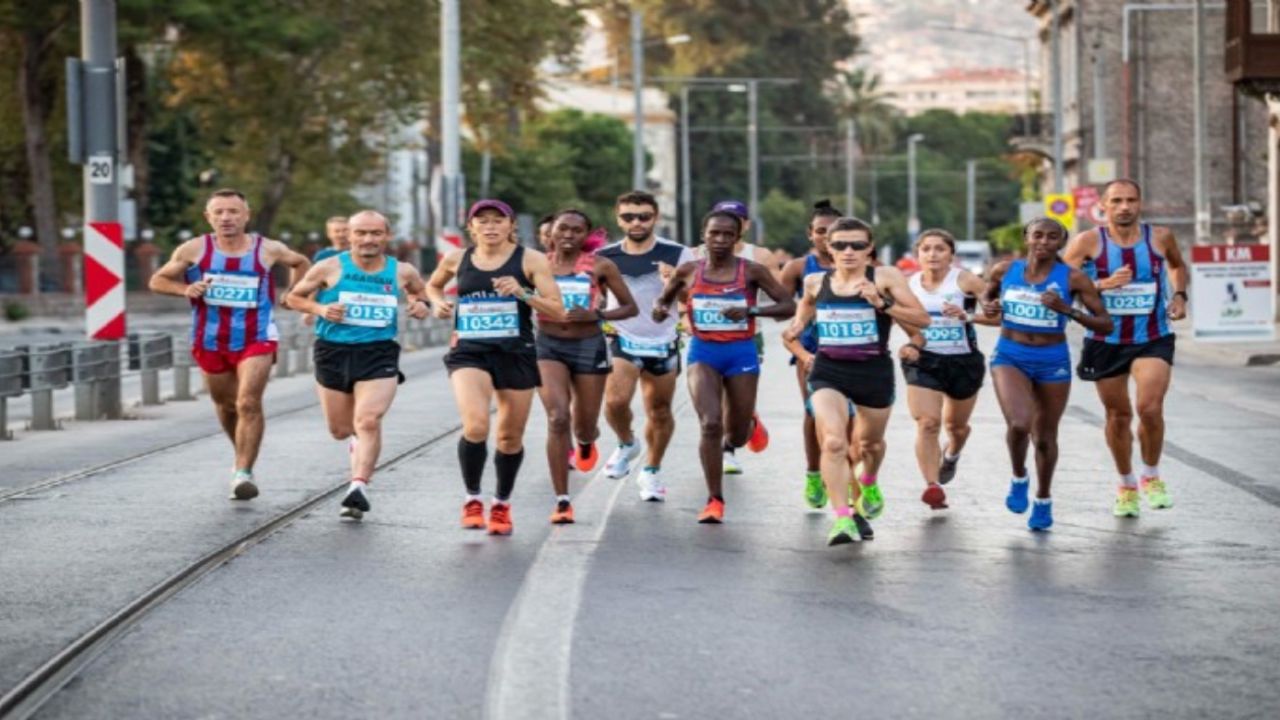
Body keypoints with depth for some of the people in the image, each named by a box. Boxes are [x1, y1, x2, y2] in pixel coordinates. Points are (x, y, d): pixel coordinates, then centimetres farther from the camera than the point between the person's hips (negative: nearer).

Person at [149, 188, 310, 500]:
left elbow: (301, 263, 16)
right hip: (210, 341, 2)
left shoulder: (268, 250, -5)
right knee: (226, 405, 17)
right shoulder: (194, 250, -6)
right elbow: (157, 281, 3)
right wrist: (185, 289, -16)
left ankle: (243, 473, -16)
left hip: (256, 339, -2)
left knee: (248, 404, -18)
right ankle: (242, 456, 43)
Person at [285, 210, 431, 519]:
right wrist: (319, 309, -12)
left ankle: (359, 486, -22)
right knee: (340, 430, 12)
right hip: (334, 352, 1)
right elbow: (294, 297, 7)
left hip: (379, 354, -1)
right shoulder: (330, 268, -2)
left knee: (368, 421, -21)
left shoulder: (403, 272, 2)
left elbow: (422, 294, 22)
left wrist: (421, 306, -1)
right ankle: (359, 442, 47)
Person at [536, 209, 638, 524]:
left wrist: (596, 315, -14)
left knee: (585, 426, 12)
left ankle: (585, 442, 55)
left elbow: (630, 307, 1)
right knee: (558, 418, -19)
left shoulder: (600, 266, -3)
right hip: (548, 346, 0)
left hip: (588, 346, 1)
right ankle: (562, 501, -14)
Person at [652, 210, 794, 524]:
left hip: (741, 353, 0)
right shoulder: (688, 271, 1)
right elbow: (663, 299, 17)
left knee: (735, 437, 10)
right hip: (703, 352, 0)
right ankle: (715, 500, -8)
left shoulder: (752, 271, -5)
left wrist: (750, 311, -20)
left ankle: (750, 424, 50)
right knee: (710, 424, -19)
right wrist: (660, 309, -8)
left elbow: (788, 306, -6)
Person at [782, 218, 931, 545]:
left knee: (870, 443, 21)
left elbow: (922, 318, -12)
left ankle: (868, 484, 56)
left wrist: (882, 303, -23)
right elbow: (802, 318, 25)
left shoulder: (885, 278, -7)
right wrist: (794, 333, 5)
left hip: (874, 372, 0)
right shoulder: (815, 283, 3)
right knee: (833, 441, -22)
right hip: (829, 372, 0)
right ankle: (842, 518, -21)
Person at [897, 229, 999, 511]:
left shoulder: (966, 281, -10)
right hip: (924, 361, 1)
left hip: (964, 361, -1)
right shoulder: (909, 285, -1)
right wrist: (907, 345, -4)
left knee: (956, 424, 18)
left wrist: (968, 316, -31)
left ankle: (951, 455, 53)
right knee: (927, 422, -18)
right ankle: (932, 486, -21)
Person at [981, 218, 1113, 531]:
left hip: (1053, 361, 0)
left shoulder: (1072, 278, -9)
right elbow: (986, 296, 19)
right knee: (1019, 424, -23)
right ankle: (1019, 479, 8)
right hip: (1010, 356, 0)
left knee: (1045, 437, 11)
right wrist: (988, 307, -5)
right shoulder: (1005, 270, -3)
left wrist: (1067, 310, -22)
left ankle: (1043, 499, 36)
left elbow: (1105, 325, -9)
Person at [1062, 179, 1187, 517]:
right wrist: (1103, 284, -24)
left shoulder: (1160, 237, -2)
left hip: (1153, 339, 0)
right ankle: (1126, 484, 32)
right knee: (1118, 416, 10)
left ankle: (1151, 476, 6)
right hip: (1106, 340, 0)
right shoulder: (1089, 242, -9)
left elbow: (1178, 265, 20)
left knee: (1150, 408, -18)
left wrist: (1179, 295, 2)